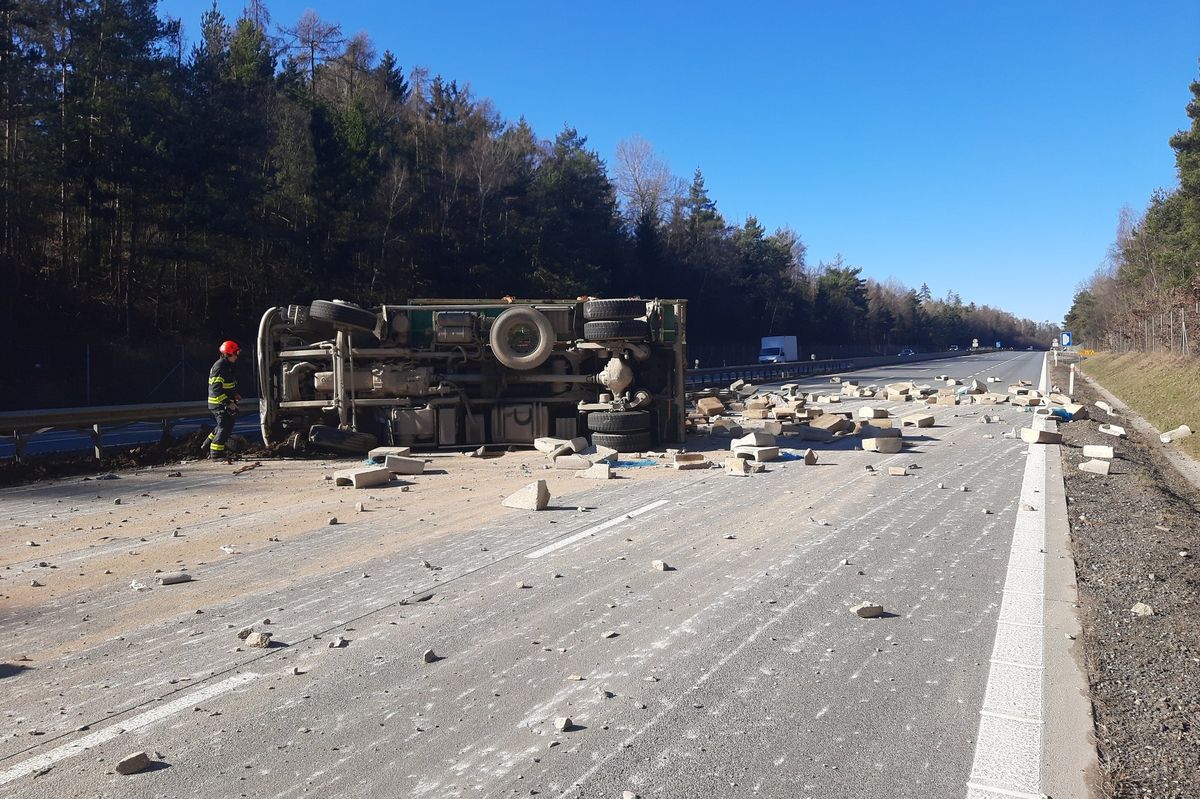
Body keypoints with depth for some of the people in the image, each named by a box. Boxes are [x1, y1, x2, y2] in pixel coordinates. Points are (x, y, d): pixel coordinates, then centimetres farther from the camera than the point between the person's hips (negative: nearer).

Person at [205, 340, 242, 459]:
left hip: (226, 402, 10)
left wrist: (235, 394, 13)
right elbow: (216, 388, -25)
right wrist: (228, 403, -27)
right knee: (224, 427, -8)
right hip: (219, 403, -10)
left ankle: (209, 444, 33)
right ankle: (216, 453, -1)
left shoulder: (227, 366, 13)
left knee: (225, 425, 20)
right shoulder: (220, 367, -20)